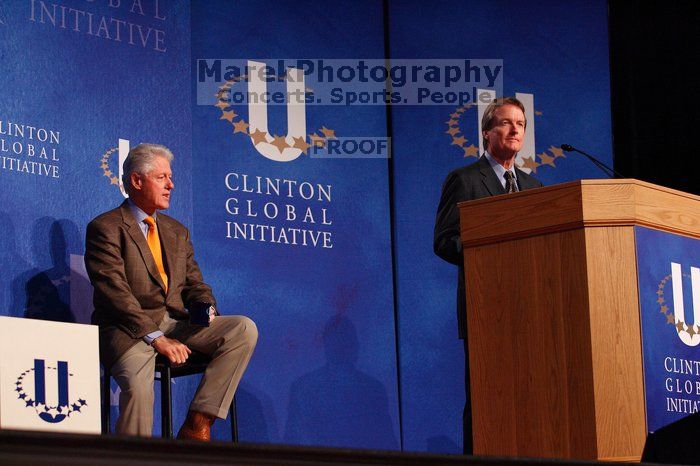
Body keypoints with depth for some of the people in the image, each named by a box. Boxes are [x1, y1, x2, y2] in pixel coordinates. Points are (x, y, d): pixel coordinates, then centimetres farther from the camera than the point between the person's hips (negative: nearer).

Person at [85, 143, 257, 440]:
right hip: (129, 330, -7)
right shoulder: (105, 229, -2)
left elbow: (194, 283, 21)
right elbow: (116, 293, -12)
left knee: (244, 329, -17)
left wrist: (204, 306, -5)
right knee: (137, 382, -38)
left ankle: (197, 425, -19)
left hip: (176, 323, 7)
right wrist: (155, 338, -22)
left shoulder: (177, 232, 22)